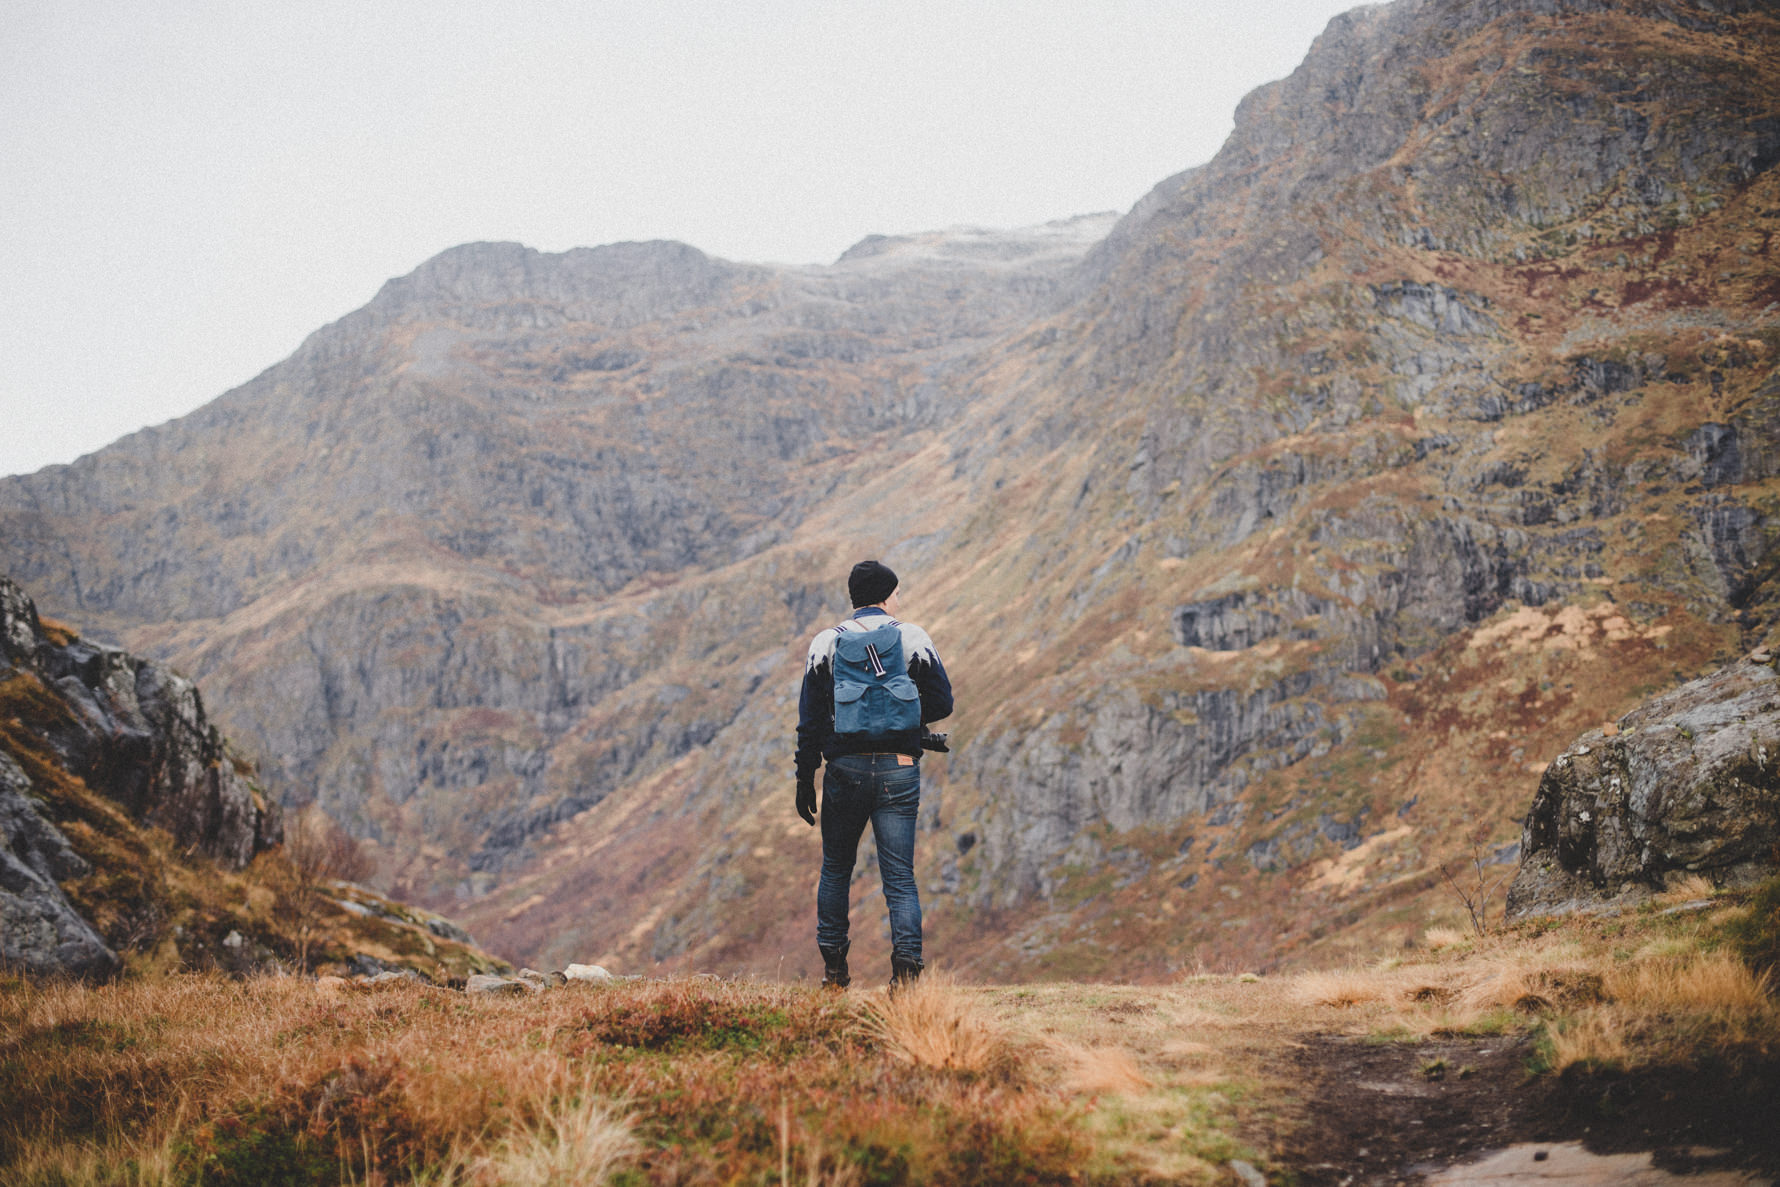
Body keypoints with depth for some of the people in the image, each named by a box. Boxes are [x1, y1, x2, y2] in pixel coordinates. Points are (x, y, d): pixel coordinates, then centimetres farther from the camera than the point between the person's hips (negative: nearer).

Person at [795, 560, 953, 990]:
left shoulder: (826, 643, 5)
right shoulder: (912, 638, 2)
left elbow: (810, 717, 4)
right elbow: (942, 703, 3)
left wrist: (805, 778, 10)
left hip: (845, 770, 1)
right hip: (898, 769, -1)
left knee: (836, 868, 18)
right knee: (899, 874, 2)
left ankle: (834, 969, 21)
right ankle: (906, 964, -14)